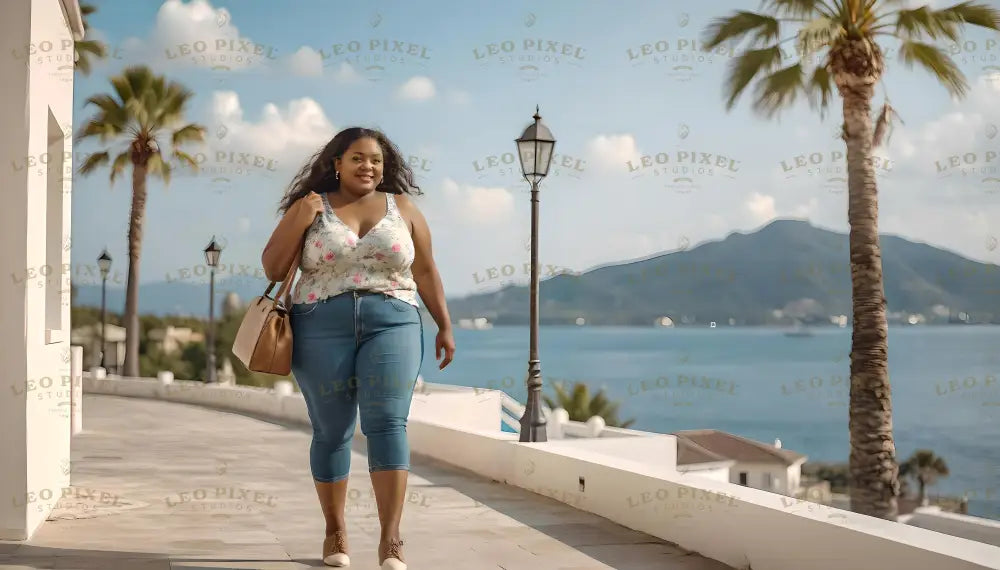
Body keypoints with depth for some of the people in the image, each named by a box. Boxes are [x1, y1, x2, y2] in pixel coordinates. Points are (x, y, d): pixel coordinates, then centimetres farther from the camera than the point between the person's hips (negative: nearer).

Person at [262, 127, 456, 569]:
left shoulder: (403, 207, 10)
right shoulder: (310, 207, 6)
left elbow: (425, 272, 14)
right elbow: (273, 270, 3)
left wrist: (445, 326, 9)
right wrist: (298, 221, -9)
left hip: (391, 325, 0)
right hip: (322, 329, 0)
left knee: (387, 423, -14)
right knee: (331, 431, 4)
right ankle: (335, 531, 19)